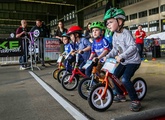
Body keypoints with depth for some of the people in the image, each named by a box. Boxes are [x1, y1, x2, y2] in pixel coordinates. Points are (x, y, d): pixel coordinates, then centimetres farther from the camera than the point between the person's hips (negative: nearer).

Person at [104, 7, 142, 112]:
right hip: (123, 61, 9)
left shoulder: (125, 33, -21)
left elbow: (133, 47, -31)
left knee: (125, 79, -23)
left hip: (133, 61, -9)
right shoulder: (115, 35, 5)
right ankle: (121, 95, 29)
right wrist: (107, 56, -4)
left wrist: (121, 56, -37)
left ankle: (136, 101, -7)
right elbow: (115, 49, 10)